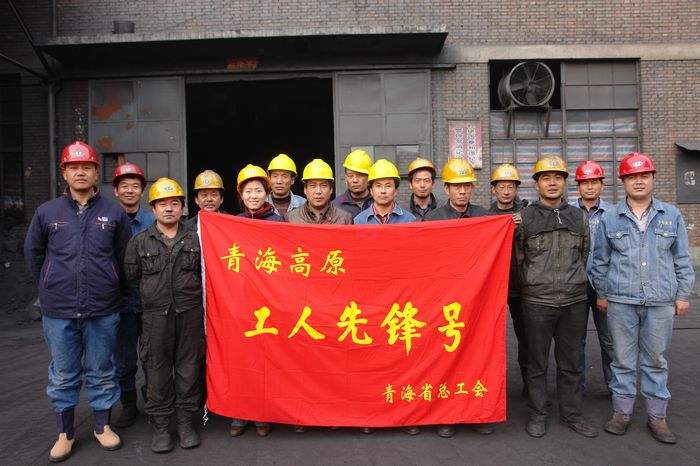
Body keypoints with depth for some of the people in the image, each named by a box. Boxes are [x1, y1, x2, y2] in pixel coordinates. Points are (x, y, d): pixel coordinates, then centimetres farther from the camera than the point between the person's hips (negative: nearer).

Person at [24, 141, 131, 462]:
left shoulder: (114, 213, -1)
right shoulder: (46, 212, 1)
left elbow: (123, 256, 7)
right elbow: (33, 254, 12)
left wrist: (108, 287, 9)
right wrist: (53, 288, 13)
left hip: (103, 311, 0)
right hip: (58, 312, 1)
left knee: (101, 372, 12)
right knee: (63, 375, 12)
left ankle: (103, 427, 29)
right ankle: (65, 434, 28)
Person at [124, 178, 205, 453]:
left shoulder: (194, 240, 5)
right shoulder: (139, 242, 4)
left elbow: (204, 273, 10)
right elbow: (131, 278, 8)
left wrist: (187, 294, 6)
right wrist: (153, 295, 9)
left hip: (190, 313, 1)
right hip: (156, 315, 0)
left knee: (188, 368, 7)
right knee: (158, 370, 5)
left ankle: (185, 420, 21)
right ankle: (160, 425, 18)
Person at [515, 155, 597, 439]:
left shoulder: (579, 218, 9)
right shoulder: (524, 218, -1)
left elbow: (585, 255, 16)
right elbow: (518, 257, 4)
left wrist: (575, 282, 13)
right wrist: (534, 285, 7)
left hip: (575, 301, 3)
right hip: (537, 302, -3)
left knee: (570, 362, 13)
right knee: (537, 362, 7)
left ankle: (571, 413, 27)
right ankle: (537, 414, 21)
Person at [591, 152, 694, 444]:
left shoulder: (671, 216, 6)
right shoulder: (609, 218, 3)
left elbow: (682, 259, 9)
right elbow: (600, 261, 8)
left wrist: (683, 294, 6)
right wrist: (601, 294, 7)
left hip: (661, 301, 1)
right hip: (621, 301, -1)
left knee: (656, 360, 10)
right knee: (623, 358, 7)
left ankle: (656, 417, 22)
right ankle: (622, 411, 20)